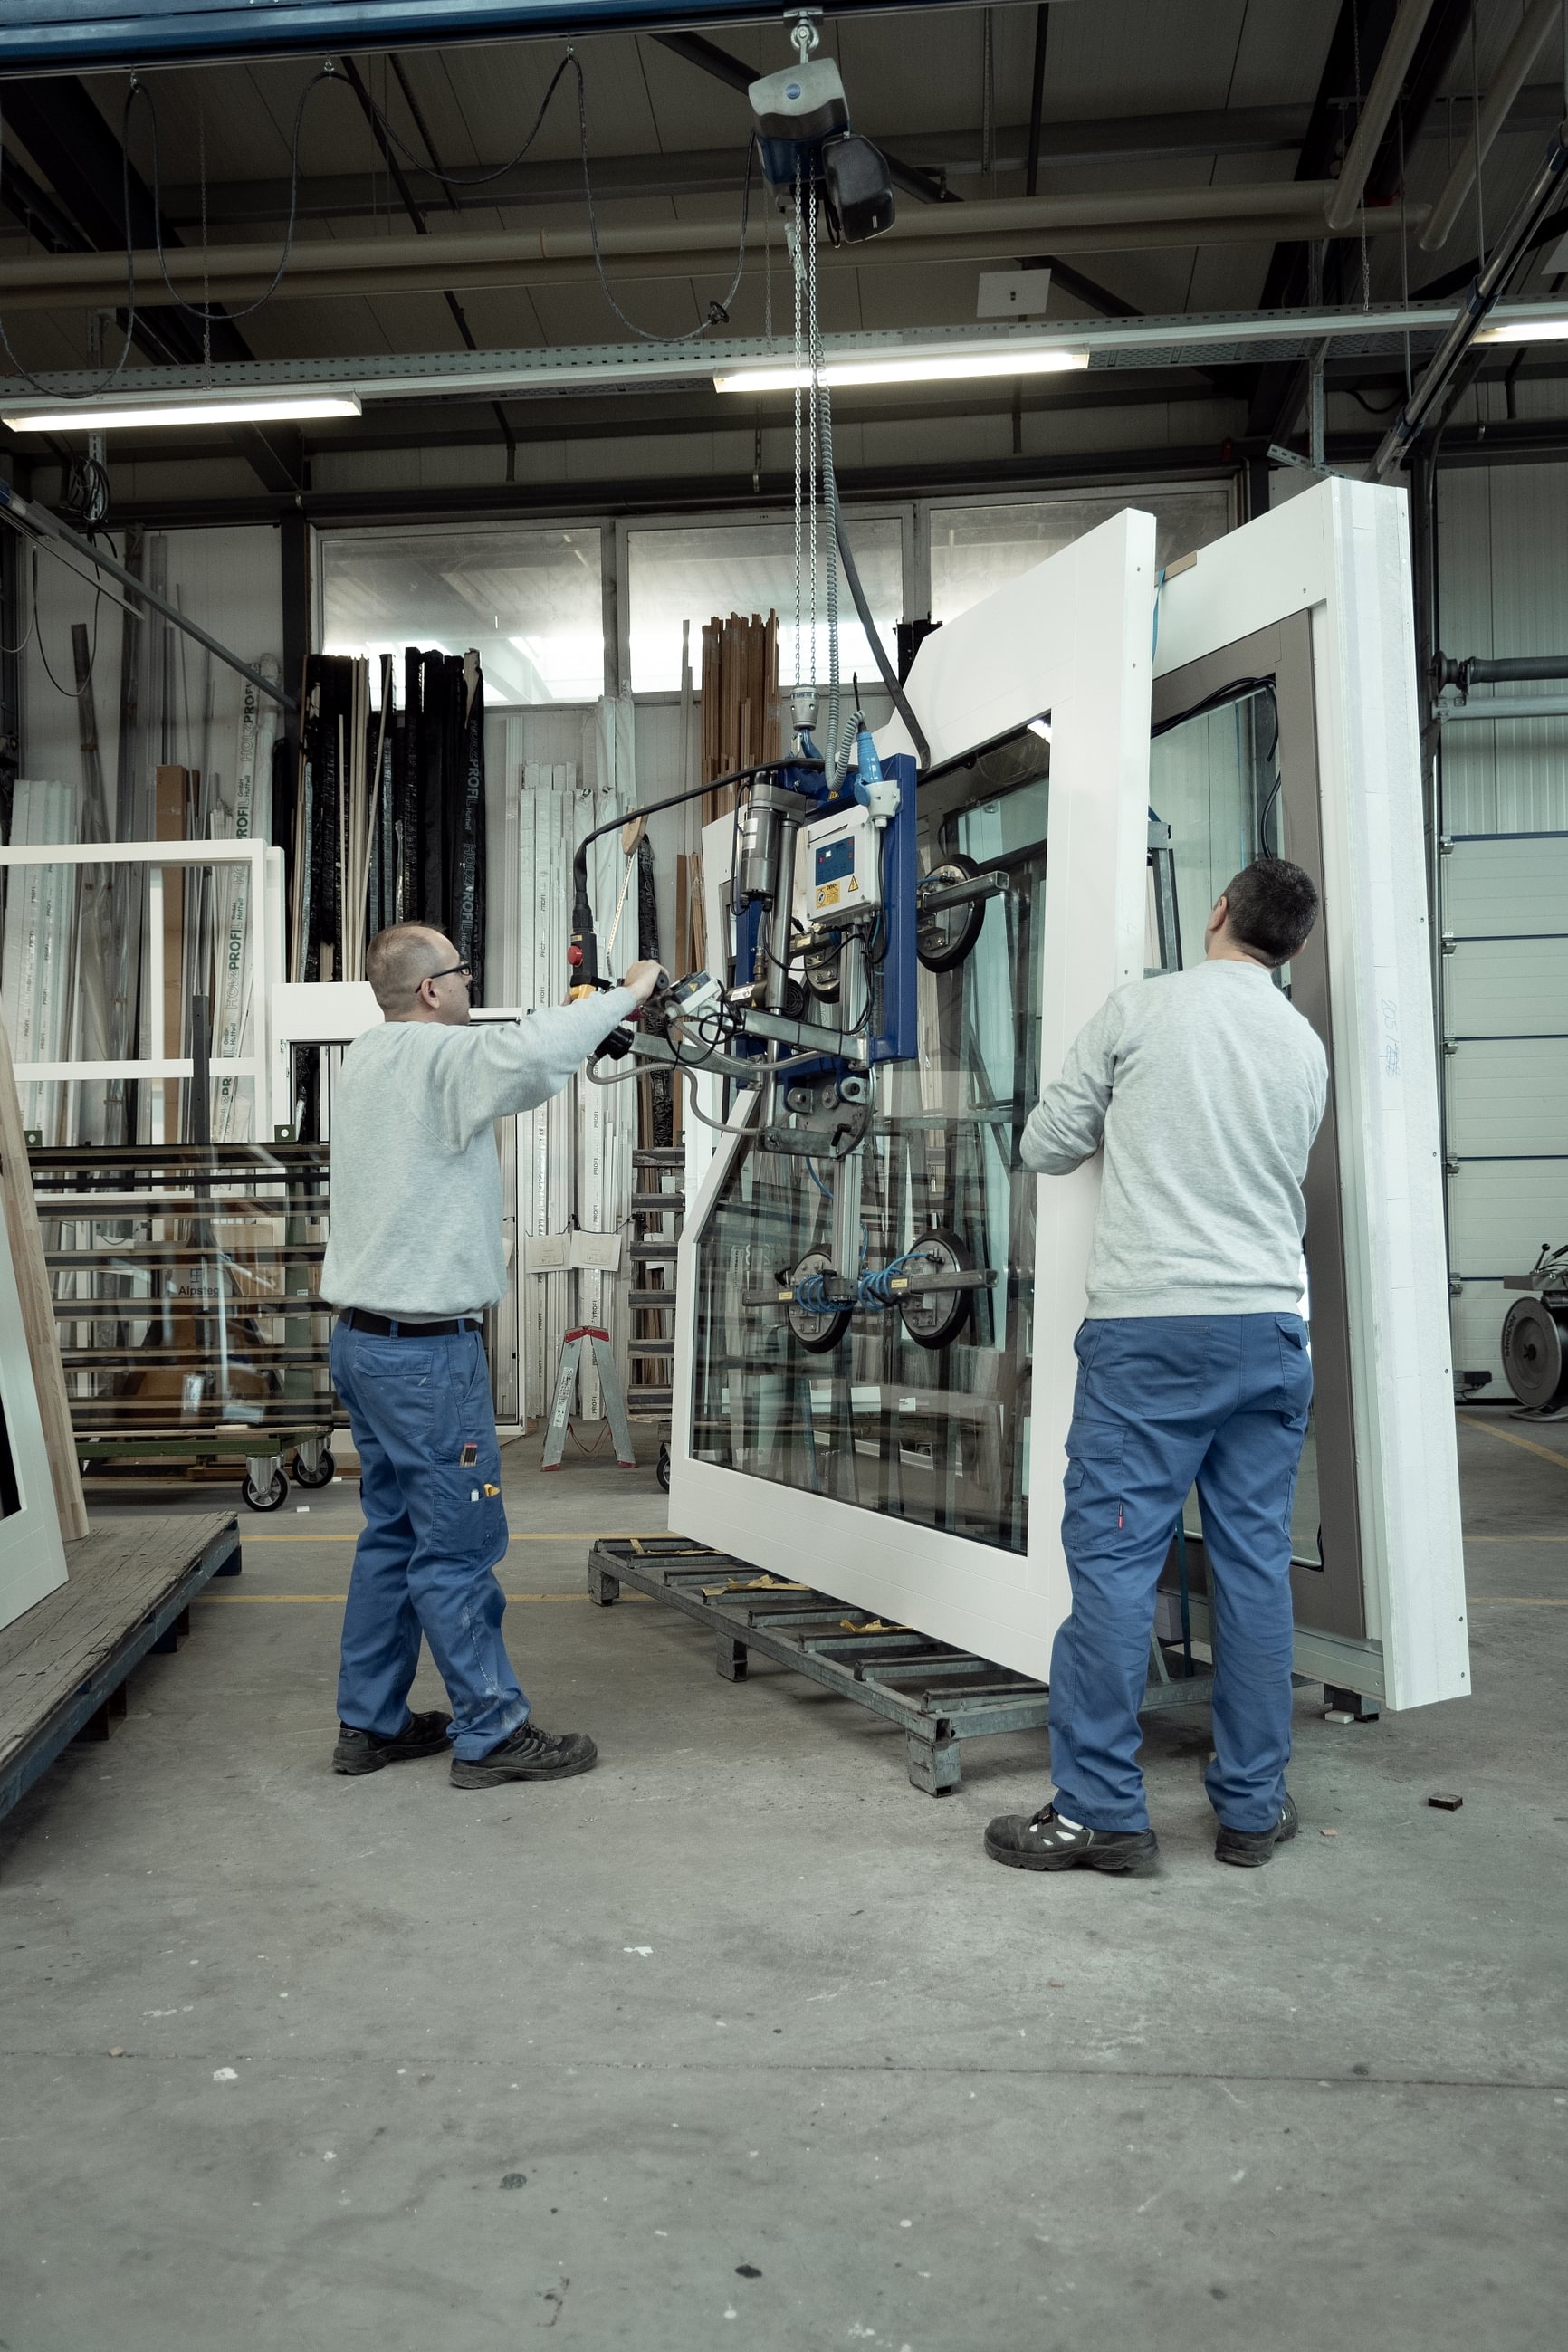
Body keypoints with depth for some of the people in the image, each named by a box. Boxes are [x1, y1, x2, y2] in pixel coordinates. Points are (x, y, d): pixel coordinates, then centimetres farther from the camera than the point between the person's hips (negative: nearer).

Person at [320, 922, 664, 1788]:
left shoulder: (370, 1057, 12)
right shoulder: (434, 1055, -16)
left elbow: (495, 1064, 19)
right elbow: (530, 1056, -35)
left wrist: (572, 1013, 10)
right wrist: (622, 996, -21)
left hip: (363, 1340, 10)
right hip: (426, 1352, -9)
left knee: (393, 1534, 16)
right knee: (458, 1544, -1)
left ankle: (370, 1723, 25)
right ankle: (492, 1732, 9)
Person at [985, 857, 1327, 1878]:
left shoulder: (1143, 1008, -2)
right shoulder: (1308, 1048, 12)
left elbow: (1046, 1147, 4)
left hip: (1150, 1326, -5)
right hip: (1273, 1325, 5)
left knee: (1114, 1556, -1)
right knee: (1256, 1563, 10)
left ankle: (1100, 1809, 3)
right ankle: (1255, 1806, 19)